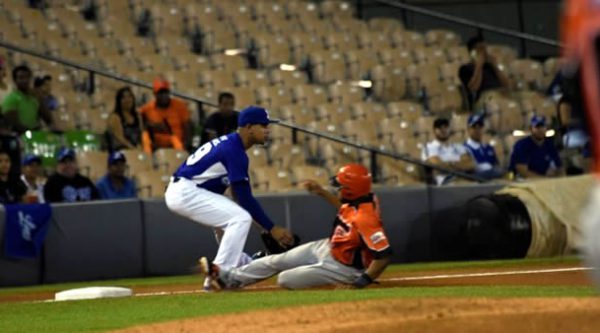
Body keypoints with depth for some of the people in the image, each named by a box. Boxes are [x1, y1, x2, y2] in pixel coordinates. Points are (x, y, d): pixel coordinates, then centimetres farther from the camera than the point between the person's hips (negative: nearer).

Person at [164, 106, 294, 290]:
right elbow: (245, 199, -18)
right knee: (241, 218, -15)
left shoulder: (228, 143, 14)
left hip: (181, 192, 11)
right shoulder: (234, 150, -16)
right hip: (185, 193, -11)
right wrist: (272, 228, -15)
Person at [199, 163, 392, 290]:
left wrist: (363, 282, -39)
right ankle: (230, 278, 27)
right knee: (277, 261, 15)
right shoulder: (362, 199, -11)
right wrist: (322, 193, 10)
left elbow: (384, 255, -41)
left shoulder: (364, 218, -39)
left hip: (342, 267, -9)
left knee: (285, 279, -6)